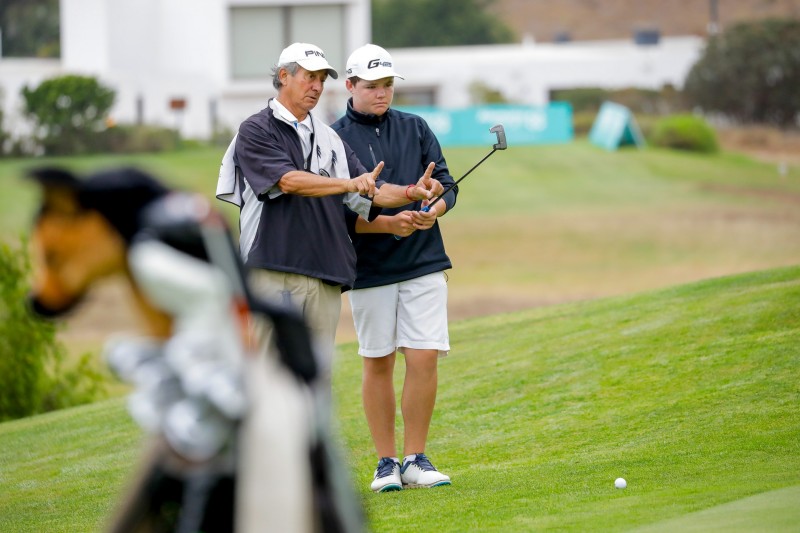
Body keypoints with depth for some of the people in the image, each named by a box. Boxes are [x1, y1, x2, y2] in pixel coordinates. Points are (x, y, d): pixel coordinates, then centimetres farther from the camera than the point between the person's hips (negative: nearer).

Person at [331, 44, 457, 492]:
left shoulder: (415, 129, 9)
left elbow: (446, 185, 7)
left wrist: (432, 212, -15)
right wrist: (387, 224, -20)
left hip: (424, 263, 2)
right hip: (369, 268, -2)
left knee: (424, 358, -6)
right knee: (378, 363, 4)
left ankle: (415, 459, 4)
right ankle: (386, 463, 14)